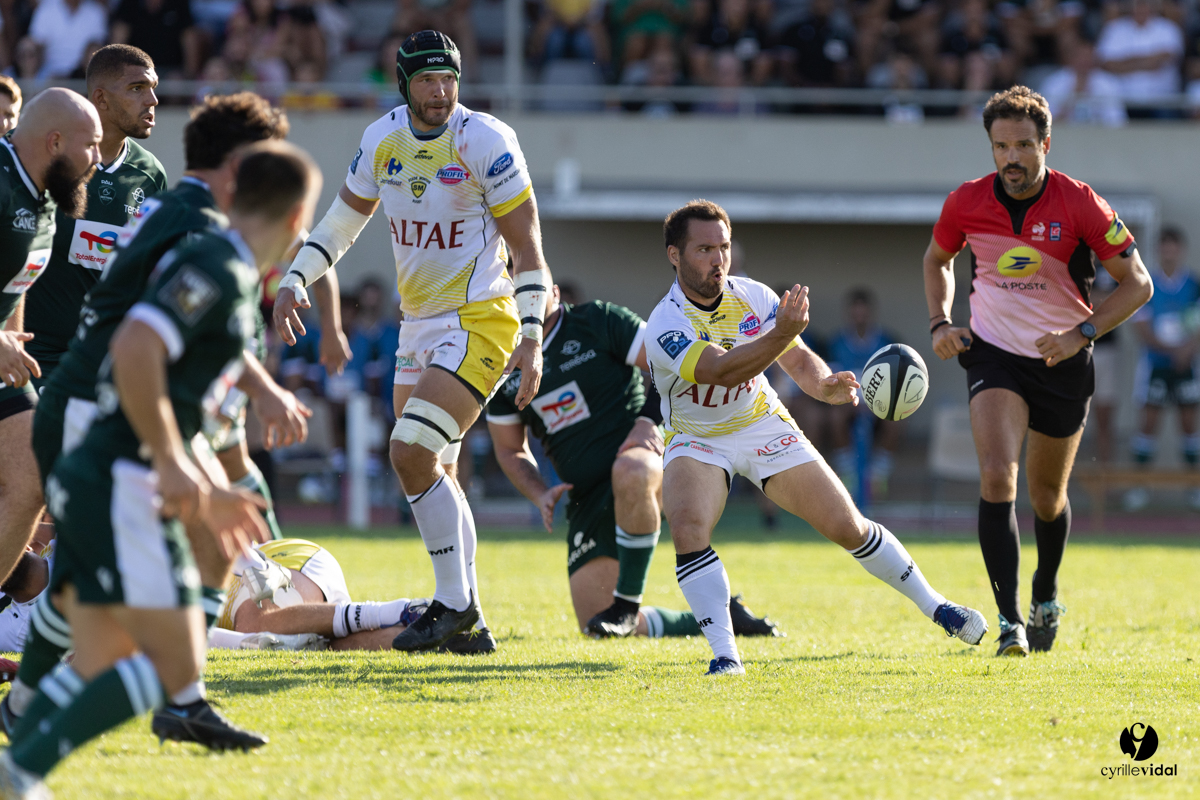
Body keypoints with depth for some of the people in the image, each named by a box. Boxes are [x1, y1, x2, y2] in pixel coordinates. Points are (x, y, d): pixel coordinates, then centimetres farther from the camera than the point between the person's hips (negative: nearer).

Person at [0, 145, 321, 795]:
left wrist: (203, 495, 29)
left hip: (88, 483, 10)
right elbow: (134, 351, -25)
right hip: (122, 489, -10)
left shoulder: (230, 277, 20)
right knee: (174, 664, -11)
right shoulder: (217, 271, -11)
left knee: (98, 668, 9)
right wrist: (174, 465, -22)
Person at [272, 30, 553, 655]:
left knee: (412, 453, -18)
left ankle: (455, 603, -7)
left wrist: (532, 339, -18)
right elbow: (343, 220, 19)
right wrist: (293, 281, 7)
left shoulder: (485, 142, -14)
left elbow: (527, 246, -12)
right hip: (420, 323, 7)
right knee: (432, 472, 9)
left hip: (479, 322, -7)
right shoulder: (384, 139, 4)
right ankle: (468, 625, 16)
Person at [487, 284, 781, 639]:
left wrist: (650, 420, -20)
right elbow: (510, 451, 17)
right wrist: (540, 494, -2)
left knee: (630, 472, -46)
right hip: (587, 500, 6)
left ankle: (627, 604, -28)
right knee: (594, 623, -6)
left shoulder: (598, 320, -4)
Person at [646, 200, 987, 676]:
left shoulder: (753, 297, -10)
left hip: (763, 426, 3)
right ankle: (724, 654, -25)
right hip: (696, 440, -3)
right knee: (688, 529, -31)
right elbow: (722, 369, -41)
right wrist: (780, 334, -54)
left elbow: (798, 360, -3)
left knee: (848, 527, -1)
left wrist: (824, 385, -27)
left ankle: (933, 605, 17)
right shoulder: (666, 325, -26)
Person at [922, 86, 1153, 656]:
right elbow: (937, 259, 14)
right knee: (996, 477, -21)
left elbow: (1137, 283, -10)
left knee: (1047, 496, 13)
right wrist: (940, 322, -1)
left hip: (1063, 361, 0)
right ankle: (1010, 621, -21)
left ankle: (1046, 601, 41)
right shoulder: (966, 204, -9)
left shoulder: (1080, 205, -17)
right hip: (994, 353, 0)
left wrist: (1081, 334, -21)